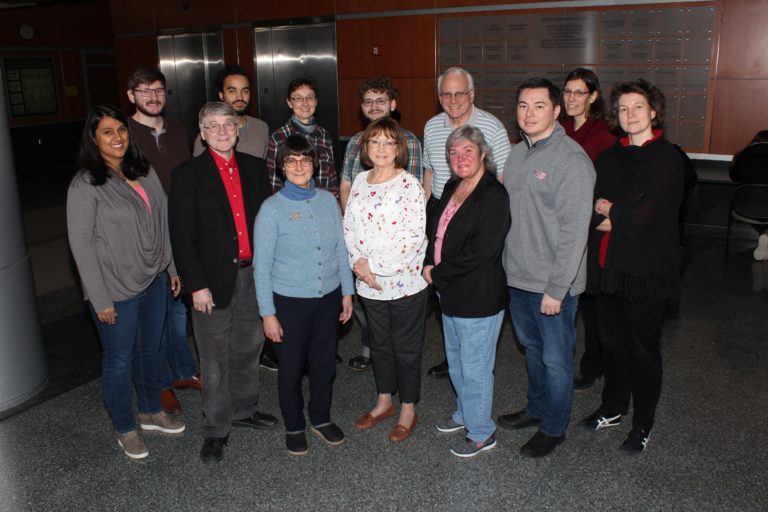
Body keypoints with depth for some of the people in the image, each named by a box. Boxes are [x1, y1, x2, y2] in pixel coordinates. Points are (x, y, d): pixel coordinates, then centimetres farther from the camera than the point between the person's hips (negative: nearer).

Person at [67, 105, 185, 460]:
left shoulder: (143, 172, 3)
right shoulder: (85, 185, -14)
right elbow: (81, 244, -14)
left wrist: (171, 267, 11)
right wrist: (100, 299, -15)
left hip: (154, 280, 6)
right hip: (117, 290, -6)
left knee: (150, 349, 20)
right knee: (119, 360, 9)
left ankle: (151, 411, 41)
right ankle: (125, 429, 30)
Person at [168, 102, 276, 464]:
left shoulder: (254, 167, 7)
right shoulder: (187, 175, -6)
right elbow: (182, 237, -9)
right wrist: (197, 285, -13)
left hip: (253, 274, 4)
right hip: (214, 280, -4)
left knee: (248, 349, 18)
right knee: (215, 361, 6)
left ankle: (244, 410, 38)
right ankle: (216, 430, 22)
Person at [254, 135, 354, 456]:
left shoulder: (328, 201, -1)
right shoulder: (272, 209, -12)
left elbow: (340, 250, 7)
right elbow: (262, 265, -9)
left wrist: (347, 292, 9)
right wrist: (268, 313, -9)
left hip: (328, 297, 3)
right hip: (290, 301, -3)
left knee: (324, 364, 16)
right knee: (291, 368, 11)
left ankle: (321, 419, 39)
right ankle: (294, 427, 33)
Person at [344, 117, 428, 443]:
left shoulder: (409, 186, -13)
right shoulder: (360, 182, 6)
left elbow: (414, 239, -19)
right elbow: (349, 227, 7)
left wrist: (374, 265, -17)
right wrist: (358, 263, -9)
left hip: (404, 283, -6)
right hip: (369, 284, 6)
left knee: (406, 348, 9)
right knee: (380, 344, 20)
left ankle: (408, 410, 28)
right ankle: (384, 402, 39)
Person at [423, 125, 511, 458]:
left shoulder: (494, 196, -19)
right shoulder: (452, 189, 8)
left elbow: (480, 251, -25)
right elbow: (437, 233, 15)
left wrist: (438, 274, -16)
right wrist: (429, 264, -4)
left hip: (479, 299, -9)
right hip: (450, 294, 9)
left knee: (474, 367, 5)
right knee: (456, 362, 23)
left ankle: (481, 433, 24)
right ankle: (465, 413, 45)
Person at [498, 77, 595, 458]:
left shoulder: (572, 160, -17)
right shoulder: (516, 154, 8)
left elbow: (574, 230, -20)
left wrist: (556, 288, -20)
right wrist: (503, 265, 11)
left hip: (553, 284, -7)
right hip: (517, 277, 8)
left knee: (555, 358, 8)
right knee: (531, 348, 23)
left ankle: (554, 428, 27)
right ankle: (537, 408, 42)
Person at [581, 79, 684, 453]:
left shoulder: (668, 159, -10)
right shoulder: (610, 157, 10)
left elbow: (644, 215, -19)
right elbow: (587, 205, 1)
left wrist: (607, 214, -6)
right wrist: (621, 218, -15)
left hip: (647, 269, -5)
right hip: (609, 265, 6)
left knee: (644, 348, 7)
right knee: (613, 341, 17)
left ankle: (643, 423, 25)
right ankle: (613, 408, 37)